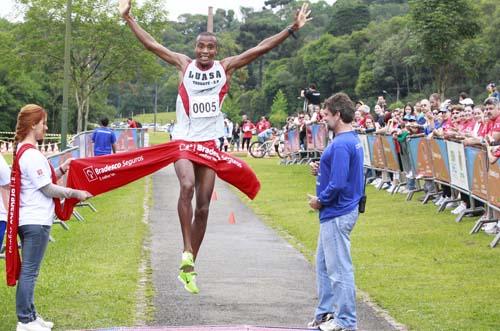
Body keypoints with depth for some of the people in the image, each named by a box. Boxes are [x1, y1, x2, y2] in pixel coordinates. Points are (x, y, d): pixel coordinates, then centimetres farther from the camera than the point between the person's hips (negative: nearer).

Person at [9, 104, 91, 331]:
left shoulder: (22, 151, 12)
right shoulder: (32, 155, -18)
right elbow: (48, 189, -15)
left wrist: (61, 170, 7)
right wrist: (76, 193, -7)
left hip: (29, 219, 10)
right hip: (36, 221, -10)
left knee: (29, 270, 16)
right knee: (30, 271, -4)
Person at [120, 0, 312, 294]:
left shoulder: (226, 67, 4)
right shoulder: (184, 65, 3)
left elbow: (262, 48, 1)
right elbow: (151, 44, 3)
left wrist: (292, 29, -4)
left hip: (209, 143, 2)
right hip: (183, 141, -2)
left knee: (203, 207, 4)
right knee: (187, 186, -30)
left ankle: (189, 268, 15)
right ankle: (187, 252, -24)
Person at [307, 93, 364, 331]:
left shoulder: (341, 145, -21)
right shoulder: (352, 140, 10)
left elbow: (338, 184, -26)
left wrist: (320, 201, -11)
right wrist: (320, 170, 5)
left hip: (337, 214, -11)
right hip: (334, 213, 11)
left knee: (339, 268, -2)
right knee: (324, 265, 19)